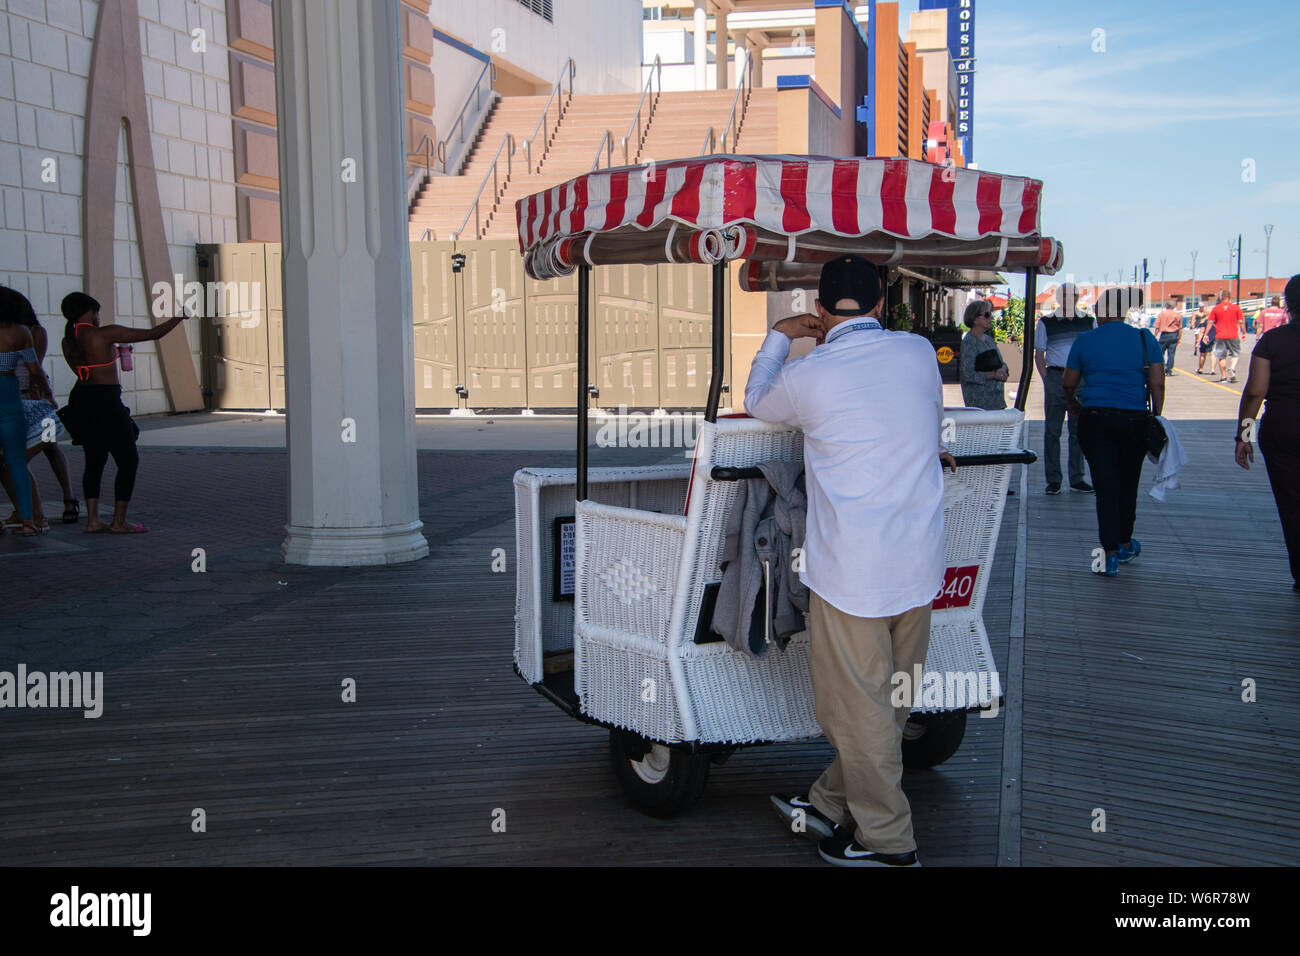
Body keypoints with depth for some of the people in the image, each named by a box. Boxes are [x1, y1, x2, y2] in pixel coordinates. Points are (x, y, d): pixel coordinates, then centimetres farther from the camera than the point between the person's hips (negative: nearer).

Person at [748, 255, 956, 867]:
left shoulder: (808, 376, -10)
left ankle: (885, 839, 18)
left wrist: (778, 337, 26)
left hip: (850, 572, -6)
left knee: (857, 703, 7)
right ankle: (833, 804, 33)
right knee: (889, 695, 16)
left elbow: (757, 402, 13)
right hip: (920, 562, 6)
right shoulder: (920, 352, 3)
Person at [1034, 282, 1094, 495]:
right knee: (1052, 431, 0)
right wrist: (1047, 381, -6)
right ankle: (1053, 480, 6)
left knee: (1079, 430, 7)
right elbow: (1039, 355, 4)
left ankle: (1077, 478, 14)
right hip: (1056, 376, -2)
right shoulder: (1046, 322, 3)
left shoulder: (1089, 321, 10)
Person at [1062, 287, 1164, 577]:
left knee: (1105, 487, 1)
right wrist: (1156, 417, 8)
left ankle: (1110, 554, -5)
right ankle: (1125, 545, 32)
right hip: (1135, 420, 1)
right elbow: (1157, 384, -2)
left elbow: (1068, 384, 8)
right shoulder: (1145, 339, 2)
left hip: (1095, 419, -1)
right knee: (1128, 484, 17)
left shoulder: (1084, 341, 1)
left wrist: (1072, 401, 29)